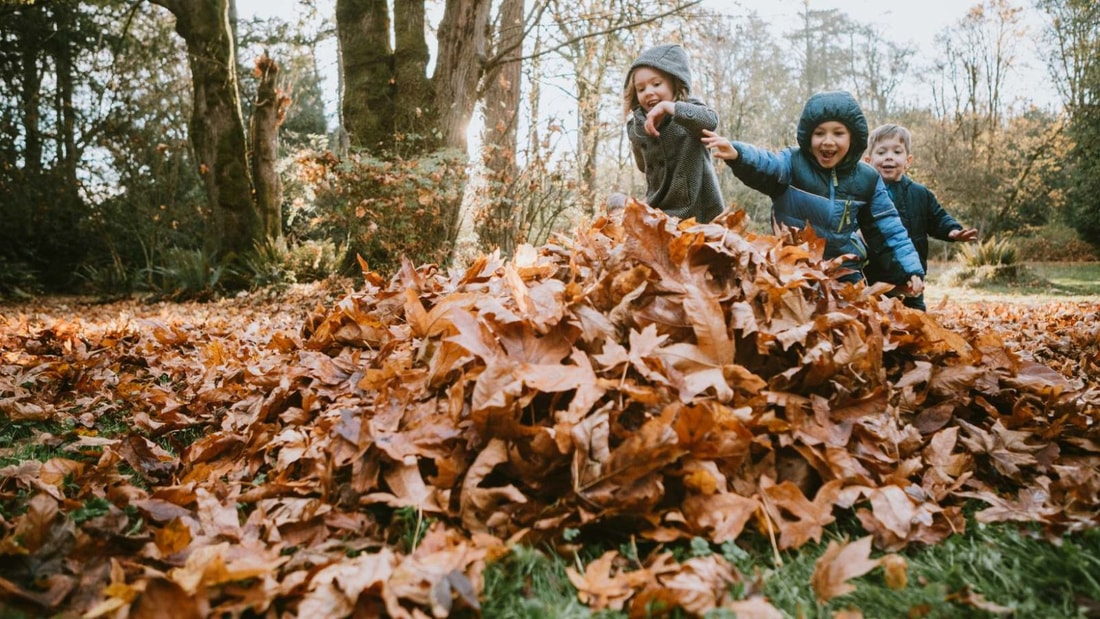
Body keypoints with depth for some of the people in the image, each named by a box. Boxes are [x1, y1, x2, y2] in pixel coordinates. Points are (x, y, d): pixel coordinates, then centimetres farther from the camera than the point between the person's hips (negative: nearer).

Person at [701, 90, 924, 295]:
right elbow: (766, 164, -31)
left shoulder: (866, 179, 0)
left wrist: (912, 268, 0)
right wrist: (737, 154, -53)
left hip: (845, 273, 3)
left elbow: (889, 227, 7)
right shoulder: (793, 163, -10)